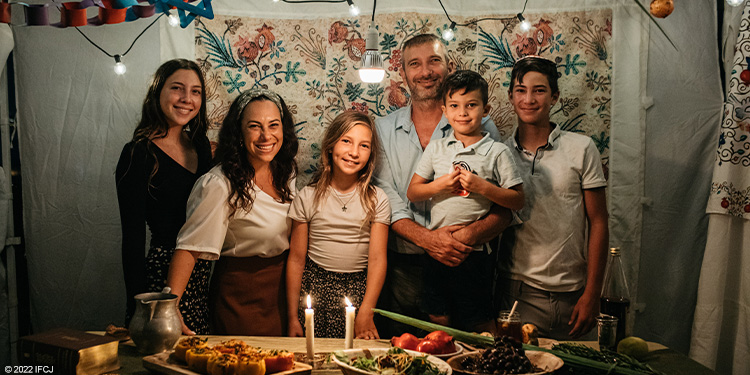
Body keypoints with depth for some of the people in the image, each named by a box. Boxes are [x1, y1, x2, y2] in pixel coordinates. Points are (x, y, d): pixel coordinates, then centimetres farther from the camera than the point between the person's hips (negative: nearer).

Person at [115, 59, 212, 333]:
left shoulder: (201, 144, 9)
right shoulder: (139, 154, -10)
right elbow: (133, 237, -11)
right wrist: (138, 309, -14)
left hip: (206, 272, 6)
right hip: (166, 273, -6)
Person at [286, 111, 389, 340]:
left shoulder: (377, 200, -1)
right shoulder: (308, 197, -1)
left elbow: (377, 260, -5)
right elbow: (296, 260, 1)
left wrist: (366, 313, -15)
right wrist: (293, 317, 0)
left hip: (360, 288, 0)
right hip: (315, 287, 0)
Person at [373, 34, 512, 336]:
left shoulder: (480, 128, 2)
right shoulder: (384, 129, 7)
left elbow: (505, 207, -3)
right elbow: (387, 200, -1)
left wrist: (467, 236, -22)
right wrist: (426, 238, -18)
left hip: (465, 264, -1)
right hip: (404, 265, 1)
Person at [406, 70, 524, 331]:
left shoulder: (497, 152, -3)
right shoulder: (436, 148, 6)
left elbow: (518, 201, -5)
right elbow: (412, 193, 7)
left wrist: (482, 186, -17)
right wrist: (440, 184, -10)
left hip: (476, 251, -3)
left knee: (478, 326, 8)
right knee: (439, 320, 14)